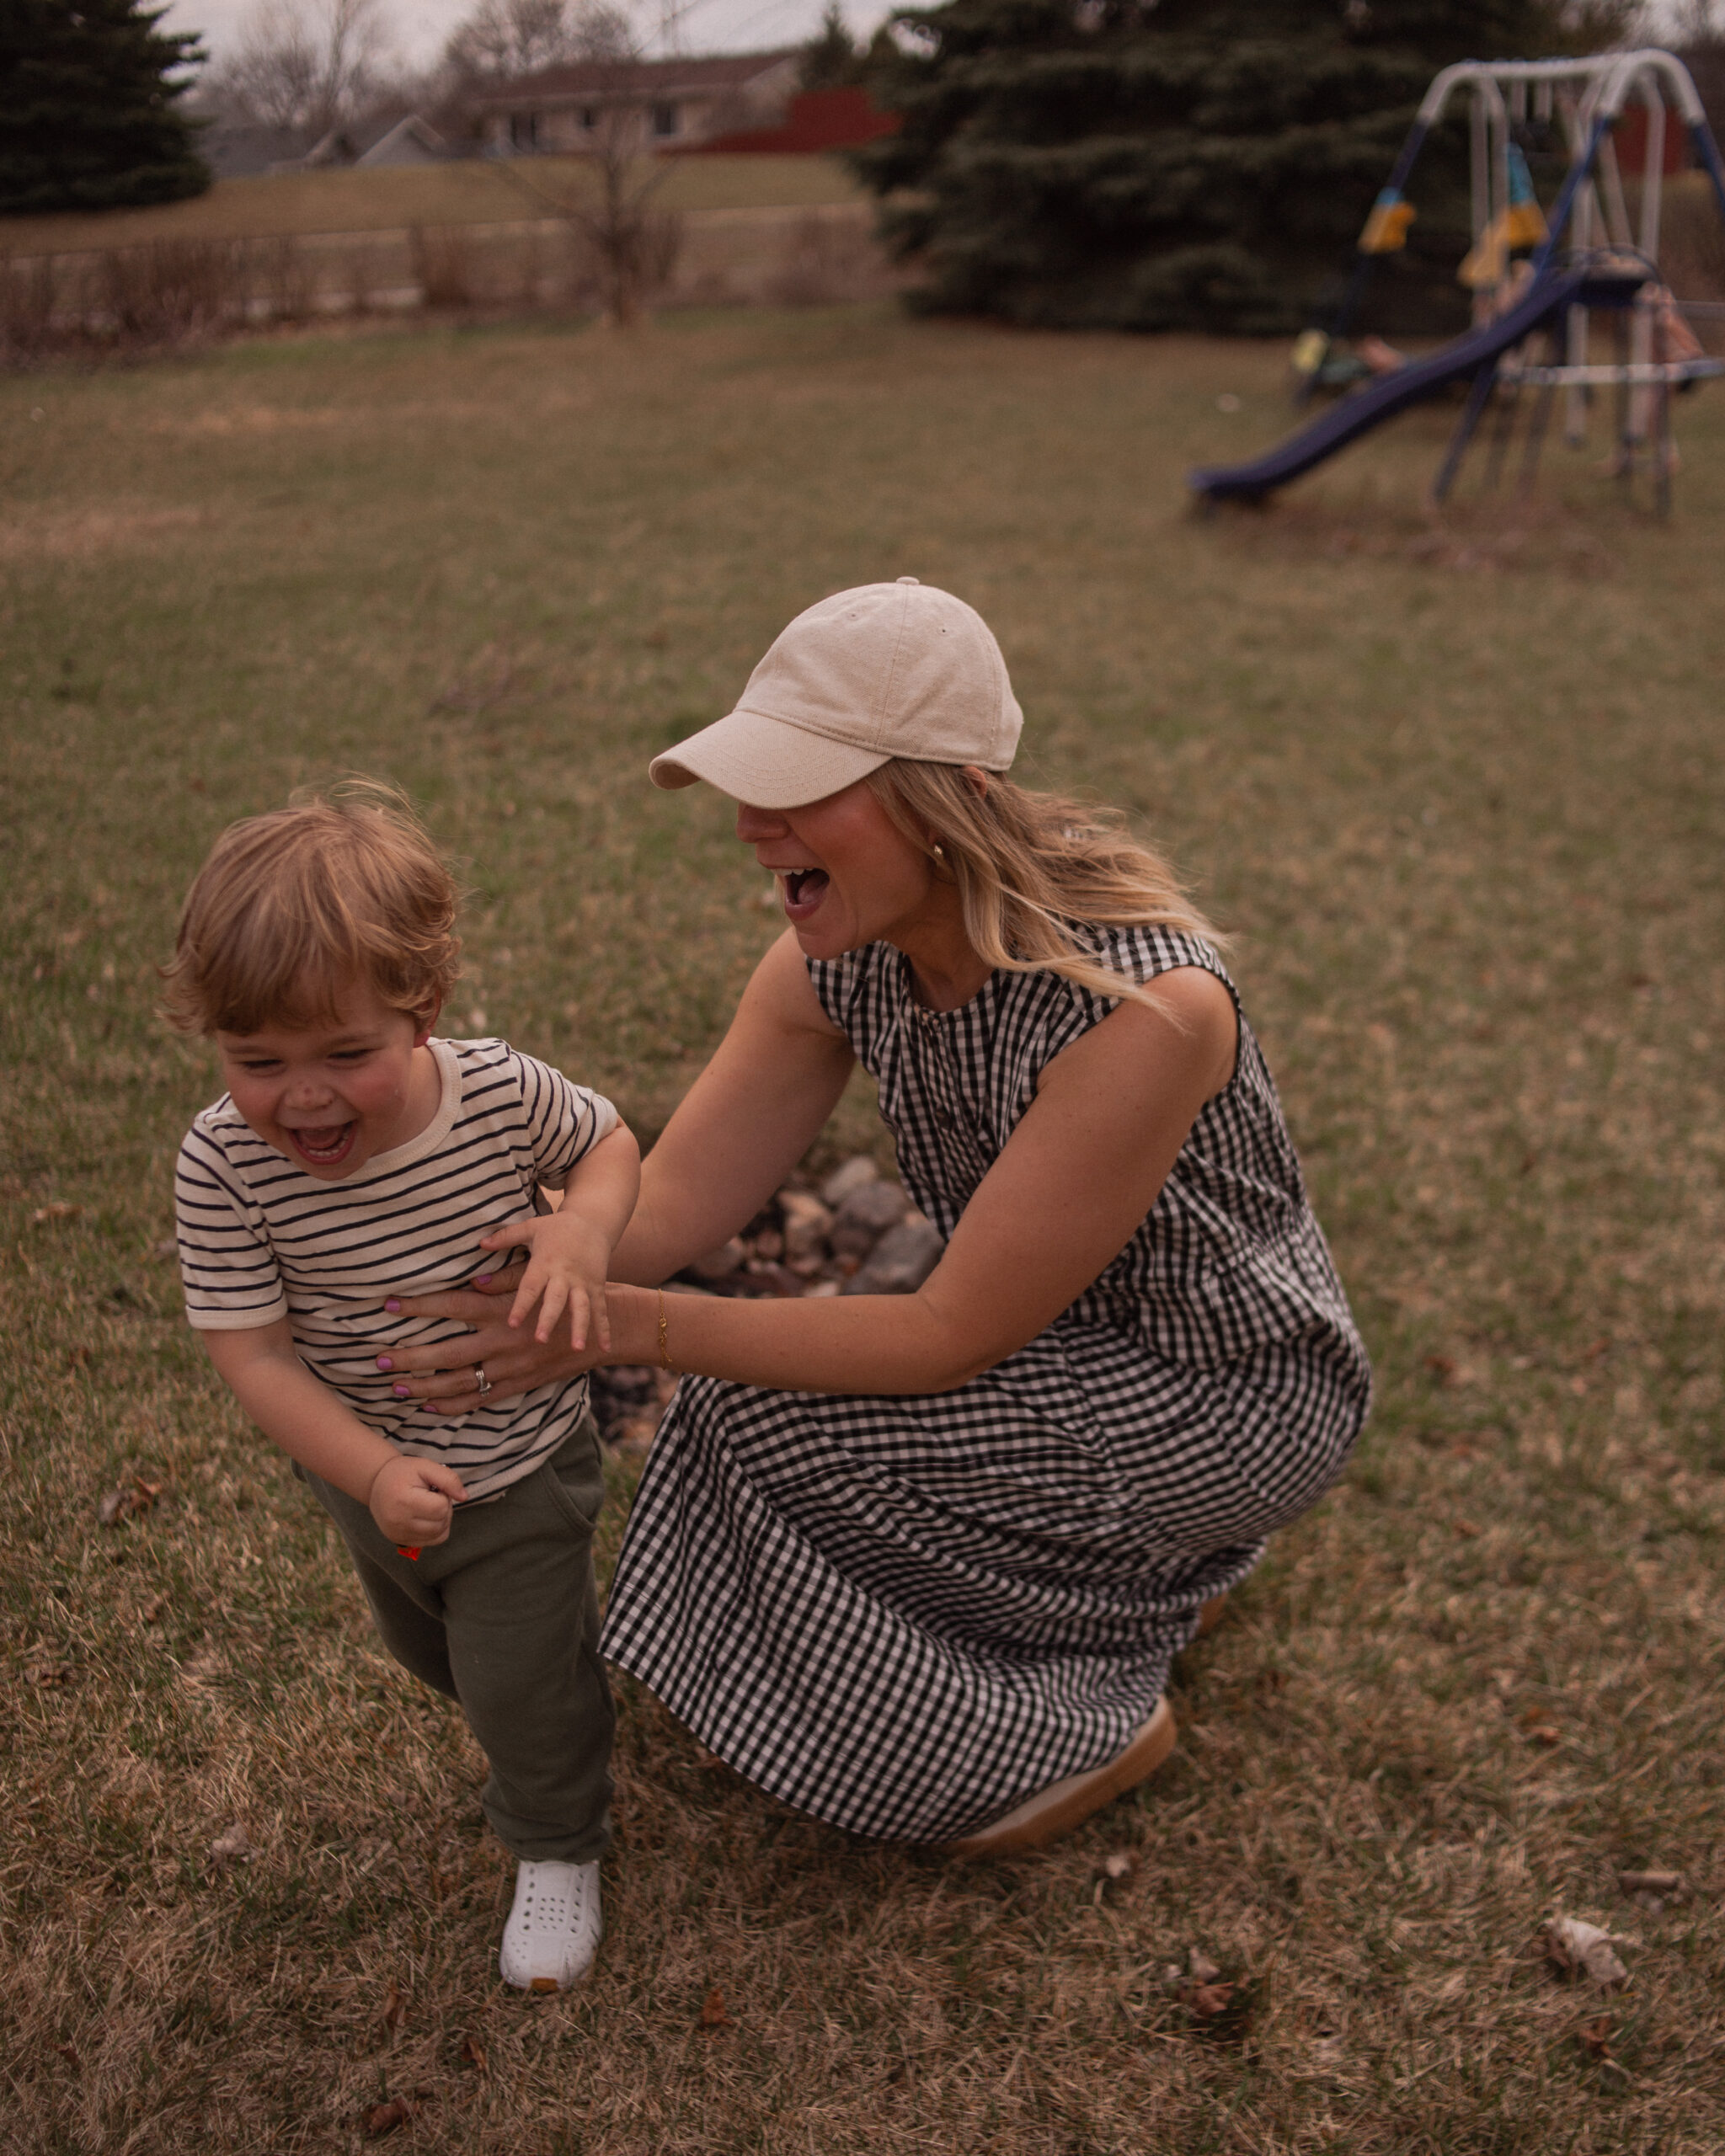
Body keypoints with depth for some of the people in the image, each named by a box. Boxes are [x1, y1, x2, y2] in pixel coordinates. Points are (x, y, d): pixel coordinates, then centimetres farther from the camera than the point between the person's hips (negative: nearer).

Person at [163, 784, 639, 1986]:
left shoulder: (503, 1094, -28)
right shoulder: (223, 1167, -28)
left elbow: (610, 1143, -6)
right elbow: (253, 1354, -22)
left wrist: (583, 1231, -28)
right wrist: (374, 1473, -32)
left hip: (522, 1467, -3)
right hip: (370, 1474, 3)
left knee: (524, 1679, 8)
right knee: (434, 1655, 29)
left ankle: (558, 1850, 38)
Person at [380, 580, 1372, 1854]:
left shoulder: (1140, 1008, -35)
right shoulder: (839, 960, -12)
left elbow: (954, 1335, -29)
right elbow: (670, 1201, -12)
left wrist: (639, 1326, -33)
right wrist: (481, 1283, -30)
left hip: (1237, 1399, -7)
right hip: (1067, 1339, 8)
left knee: (776, 1415, -20)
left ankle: (1094, 1728, 4)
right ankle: (1153, 1571, 16)